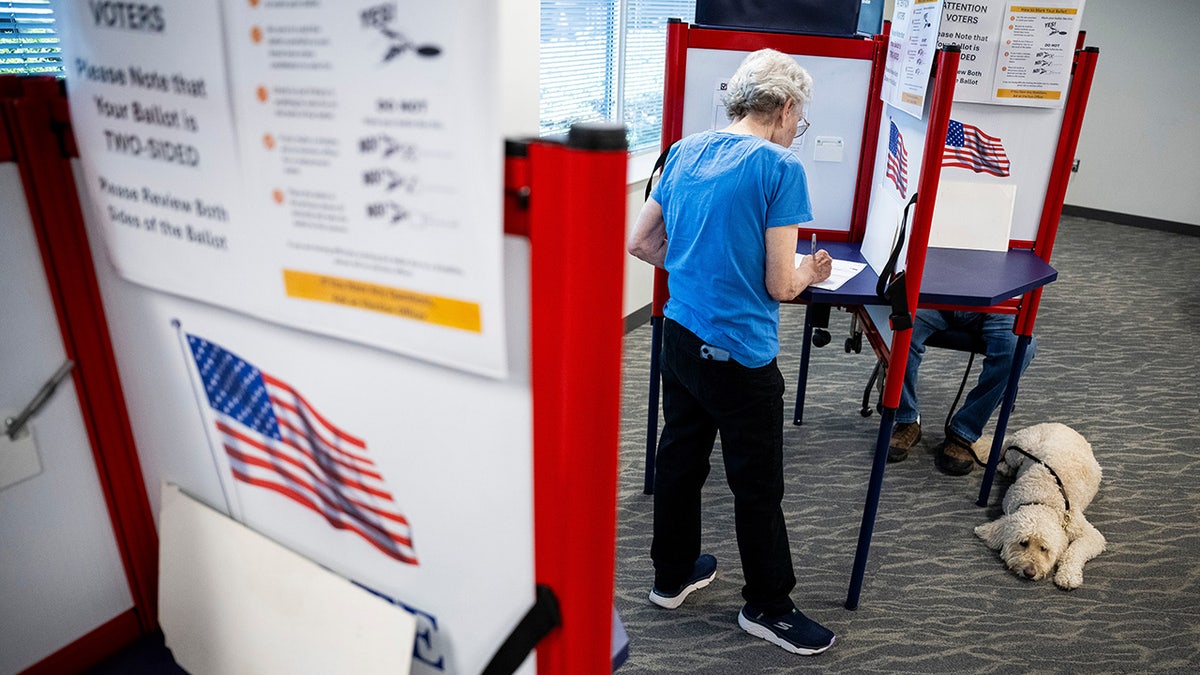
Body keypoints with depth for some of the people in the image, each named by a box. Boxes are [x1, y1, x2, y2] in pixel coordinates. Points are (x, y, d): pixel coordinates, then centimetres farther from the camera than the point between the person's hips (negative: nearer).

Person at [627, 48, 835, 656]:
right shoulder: (780, 167, -14)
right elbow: (780, 286, -14)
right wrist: (810, 272, 8)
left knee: (679, 458, 20)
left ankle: (672, 576, 38)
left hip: (679, 337, 7)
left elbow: (640, 243, 10)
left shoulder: (684, 151, 5)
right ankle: (767, 606, 30)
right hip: (739, 355, -7)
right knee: (757, 485, 10)